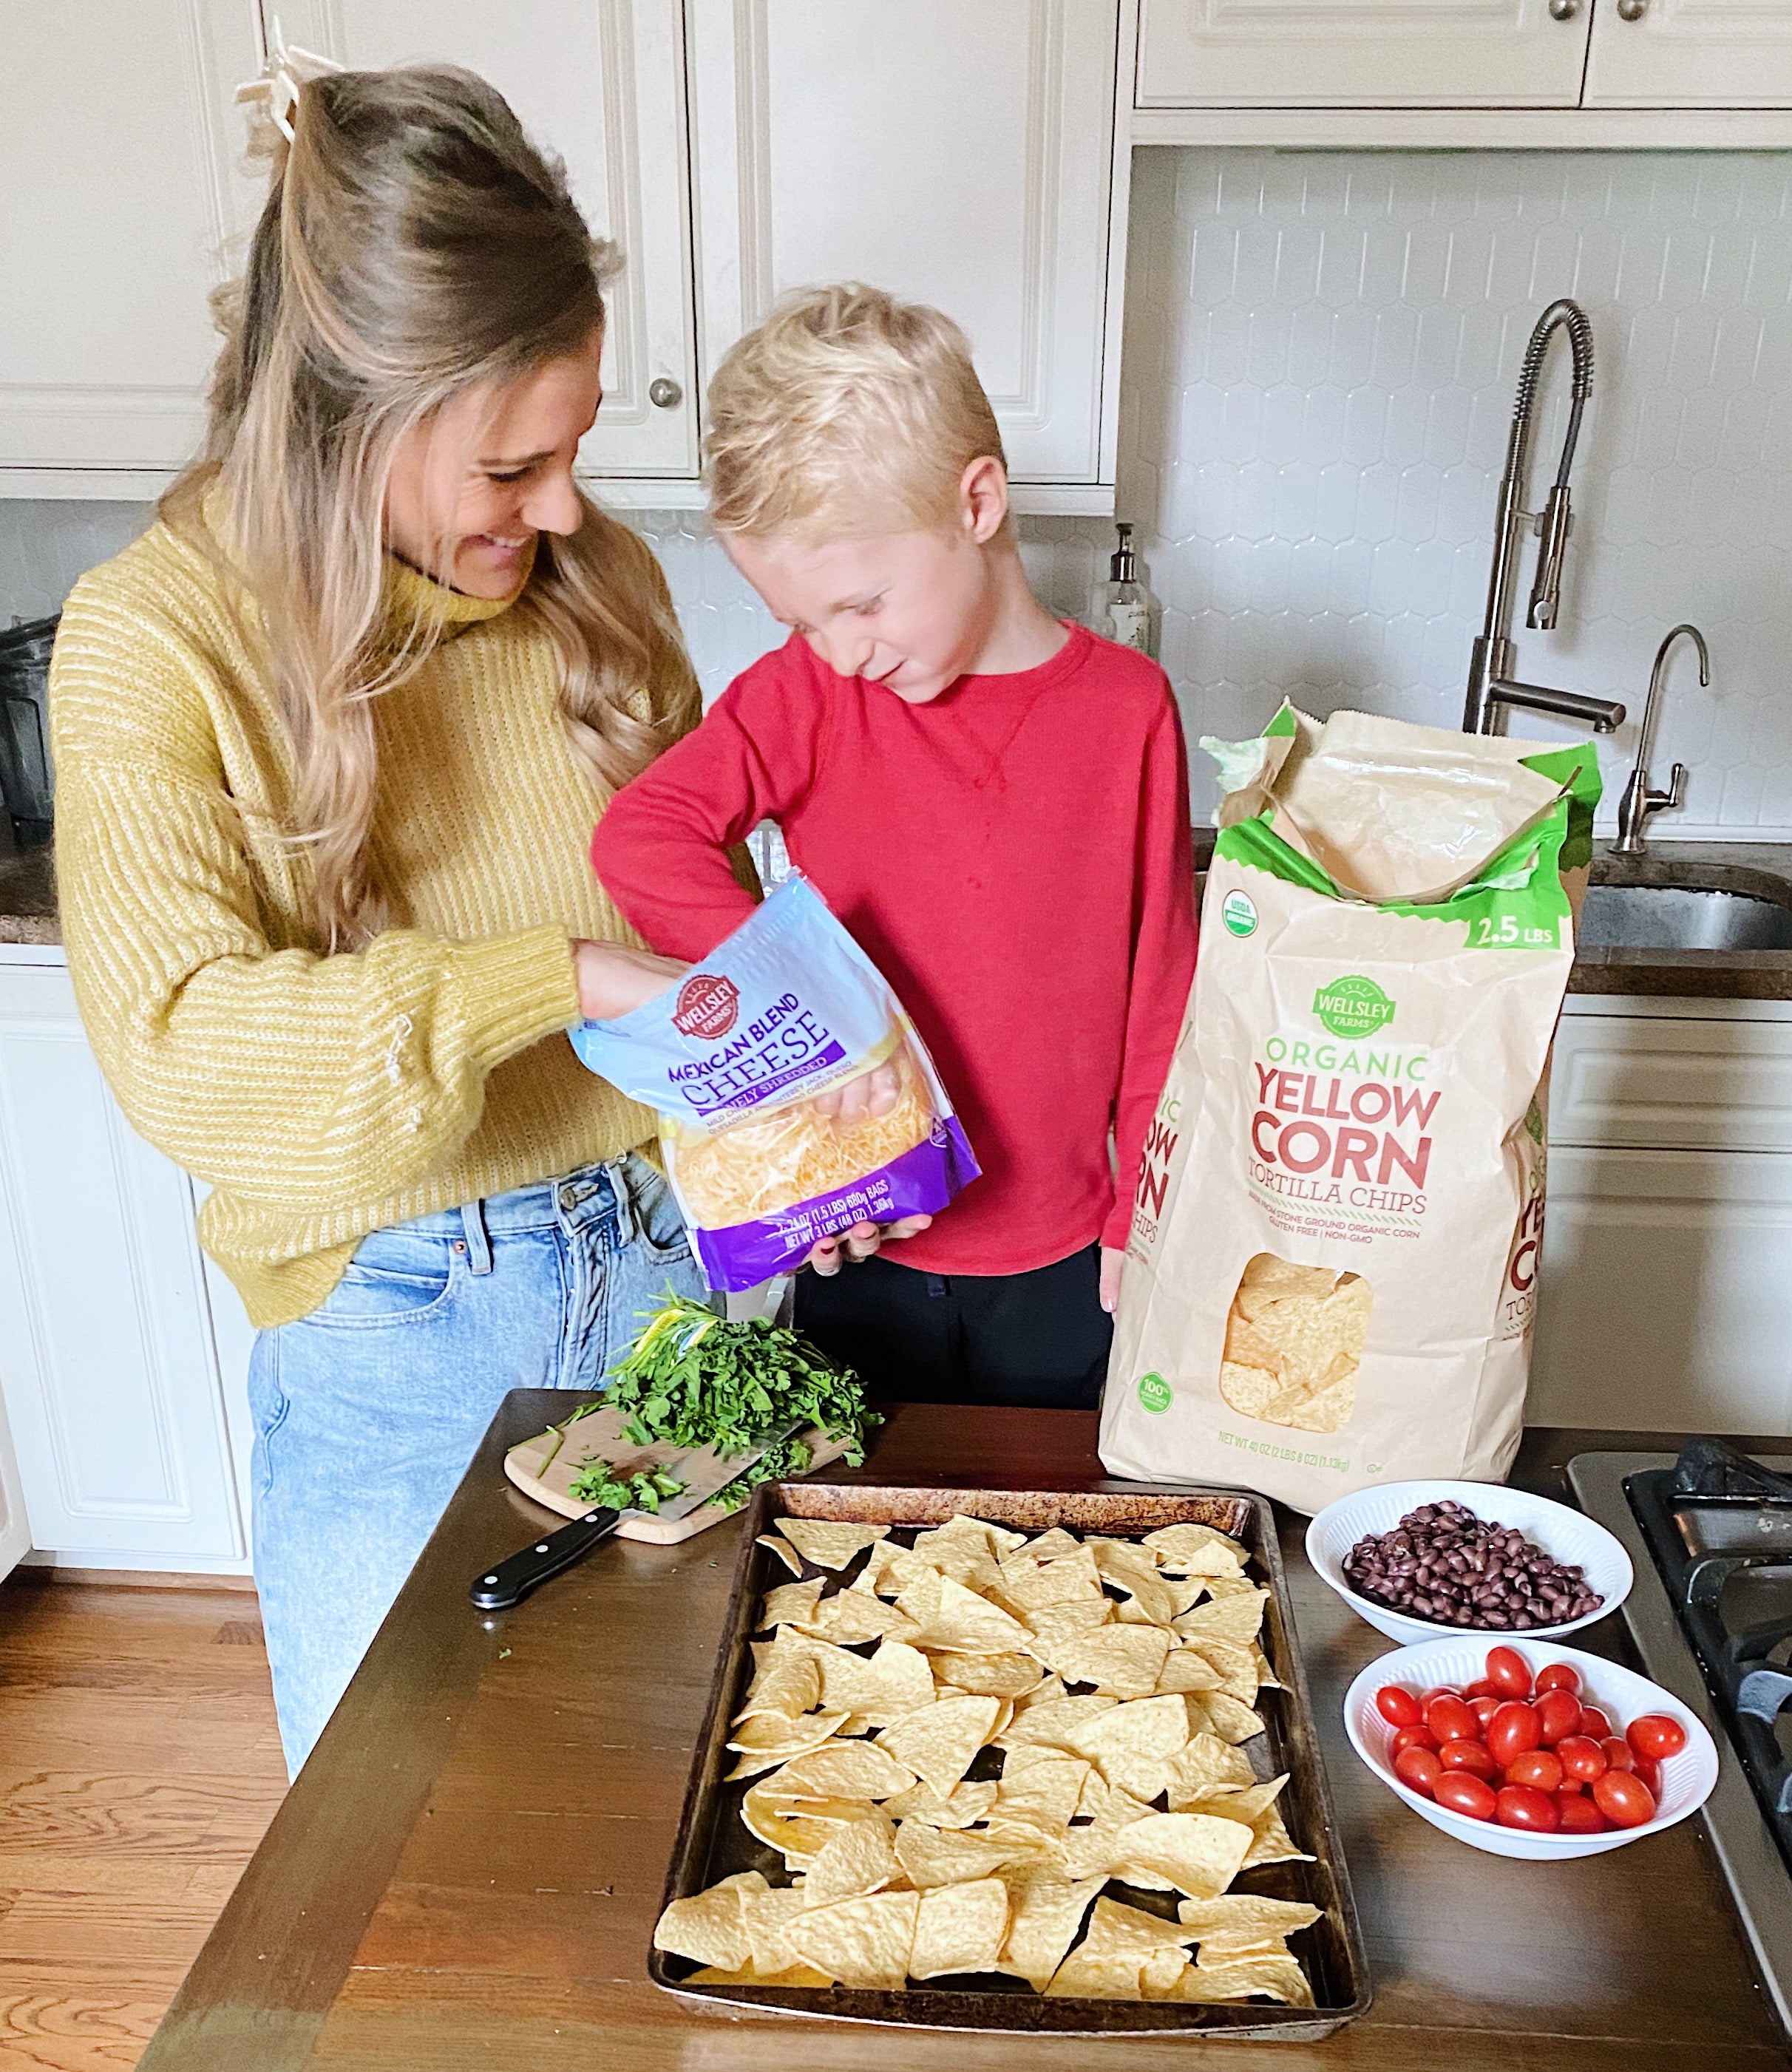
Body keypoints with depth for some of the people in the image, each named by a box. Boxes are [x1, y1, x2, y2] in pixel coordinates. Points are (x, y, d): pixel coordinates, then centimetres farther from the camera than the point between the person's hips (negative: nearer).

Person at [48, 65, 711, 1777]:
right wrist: (564, 977, -30)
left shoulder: (596, 579, -1)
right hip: (388, 1332, -3)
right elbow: (172, 1040, -23)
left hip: (673, 1253, 3)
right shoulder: (154, 638, -12)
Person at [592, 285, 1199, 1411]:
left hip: (1059, 1272, 0)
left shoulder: (1128, 707, -8)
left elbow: (1159, 987, -3)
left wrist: (1144, 1213, -1)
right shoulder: (809, 692, -7)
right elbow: (640, 833, -22)